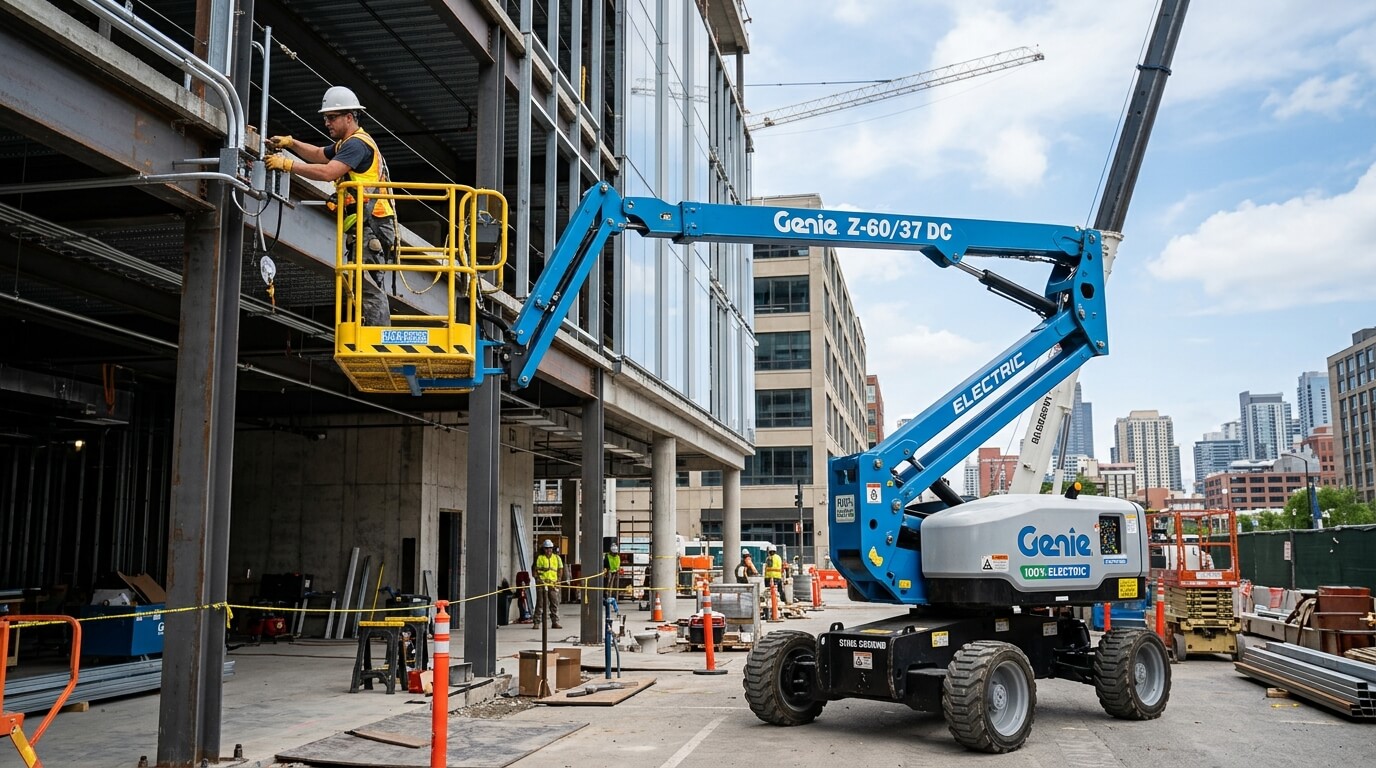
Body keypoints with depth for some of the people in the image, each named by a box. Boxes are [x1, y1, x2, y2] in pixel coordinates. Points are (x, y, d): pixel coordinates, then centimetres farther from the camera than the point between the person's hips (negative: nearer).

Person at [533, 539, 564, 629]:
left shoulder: (557, 558, 12)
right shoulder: (539, 558, 3)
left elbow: (560, 569, 16)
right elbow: (535, 570, 2)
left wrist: (558, 579, 4)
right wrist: (537, 578, -11)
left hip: (553, 583, 3)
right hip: (542, 583, -3)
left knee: (555, 603, 4)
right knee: (540, 603, -2)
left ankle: (555, 622, 12)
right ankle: (537, 622, 2)